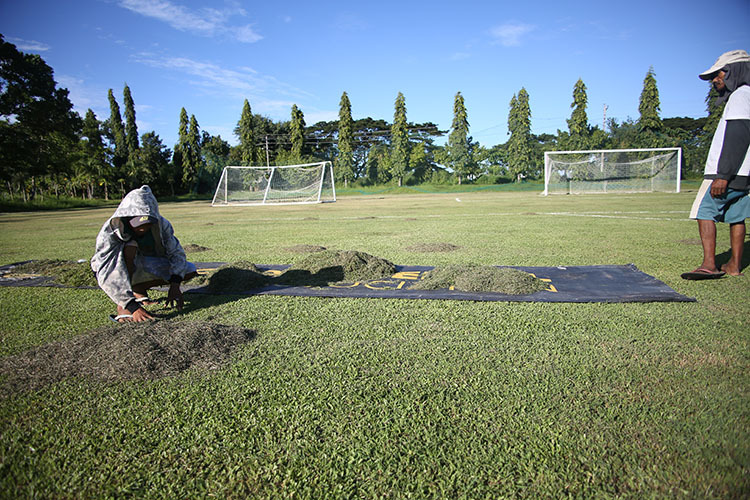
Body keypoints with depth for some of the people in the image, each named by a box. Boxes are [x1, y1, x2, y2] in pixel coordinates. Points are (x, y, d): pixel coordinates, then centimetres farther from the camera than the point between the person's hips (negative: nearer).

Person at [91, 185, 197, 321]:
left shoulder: (160, 224, -20)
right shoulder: (109, 233, -30)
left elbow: (176, 252, -14)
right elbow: (106, 277, -36)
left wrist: (174, 285, -29)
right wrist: (133, 306, -44)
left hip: (146, 266, 5)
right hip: (113, 271, -4)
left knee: (189, 270, -11)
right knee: (130, 246, -36)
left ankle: (139, 290, 5)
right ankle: (122, 305, -26)